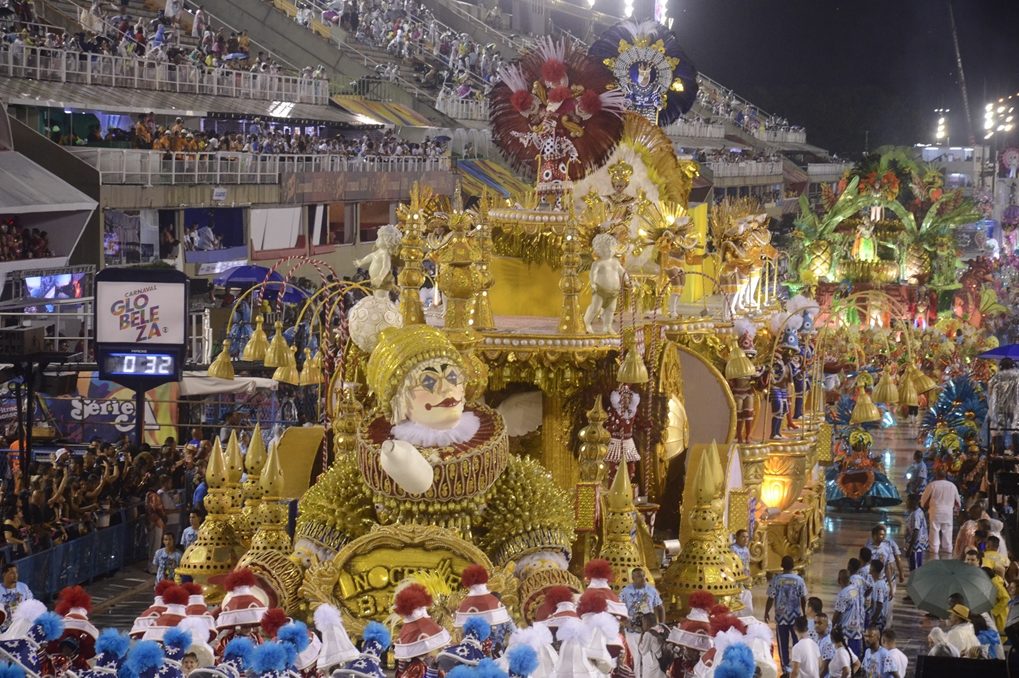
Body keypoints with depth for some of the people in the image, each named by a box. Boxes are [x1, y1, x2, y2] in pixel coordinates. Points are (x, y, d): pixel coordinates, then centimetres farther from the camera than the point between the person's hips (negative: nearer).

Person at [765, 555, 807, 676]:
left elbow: (771, 598, -8)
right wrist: (804, 613, 13)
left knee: (783, 642, 7)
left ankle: (785, 666, 8)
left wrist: (766, 612, 6)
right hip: (796, 615, 1)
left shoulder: (775, 579, -10)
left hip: (781, 616, -1)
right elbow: (803, 599, -2)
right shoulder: (799, 579, -7)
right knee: (798, 641, 12)